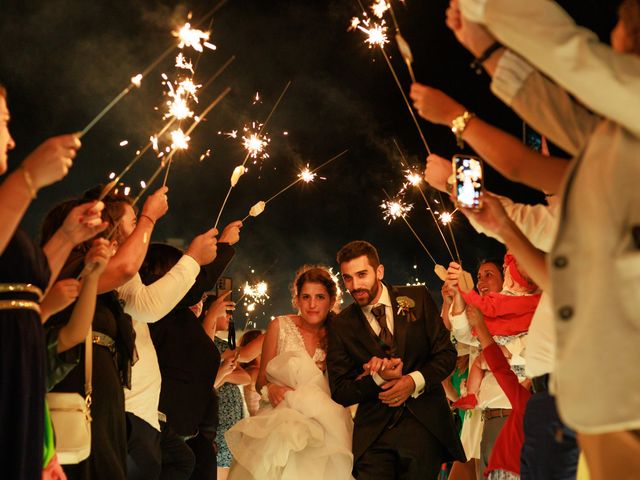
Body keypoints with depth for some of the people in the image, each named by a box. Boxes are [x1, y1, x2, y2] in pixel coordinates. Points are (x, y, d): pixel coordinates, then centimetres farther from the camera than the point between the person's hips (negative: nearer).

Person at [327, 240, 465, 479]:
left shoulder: (418, 298, 2)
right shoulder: (341, 325, 2)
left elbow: (447, 353, 1)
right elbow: (339, 392, 0)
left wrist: (414, 381, -15)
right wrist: (377, 378, -16)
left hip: (424, 425, 0)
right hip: (374, 433, 0)